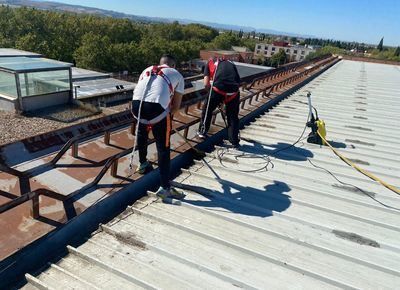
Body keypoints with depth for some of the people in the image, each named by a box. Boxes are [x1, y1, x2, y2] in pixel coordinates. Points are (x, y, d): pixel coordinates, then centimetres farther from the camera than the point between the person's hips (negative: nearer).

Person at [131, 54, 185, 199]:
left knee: (141, 130, 33)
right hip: (157, 106, -4)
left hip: (136, 103, 4)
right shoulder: (177, 75, 24)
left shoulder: (147, 70, 34)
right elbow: (176, 106, 20)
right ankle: (165, 187, 7)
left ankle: (143, 164, 49)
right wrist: (166, 114, 37)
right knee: (163, 147, 5)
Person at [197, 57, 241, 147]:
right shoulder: (231, 64, 31)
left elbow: (206, 84, 10)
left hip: (218, 89, -2)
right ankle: (234, 142, 24)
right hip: (234, 91, 3)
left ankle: (202, 132, 35)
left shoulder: (210, 63, 22)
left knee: (207, 110, 23)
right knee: (233, 116, 18)